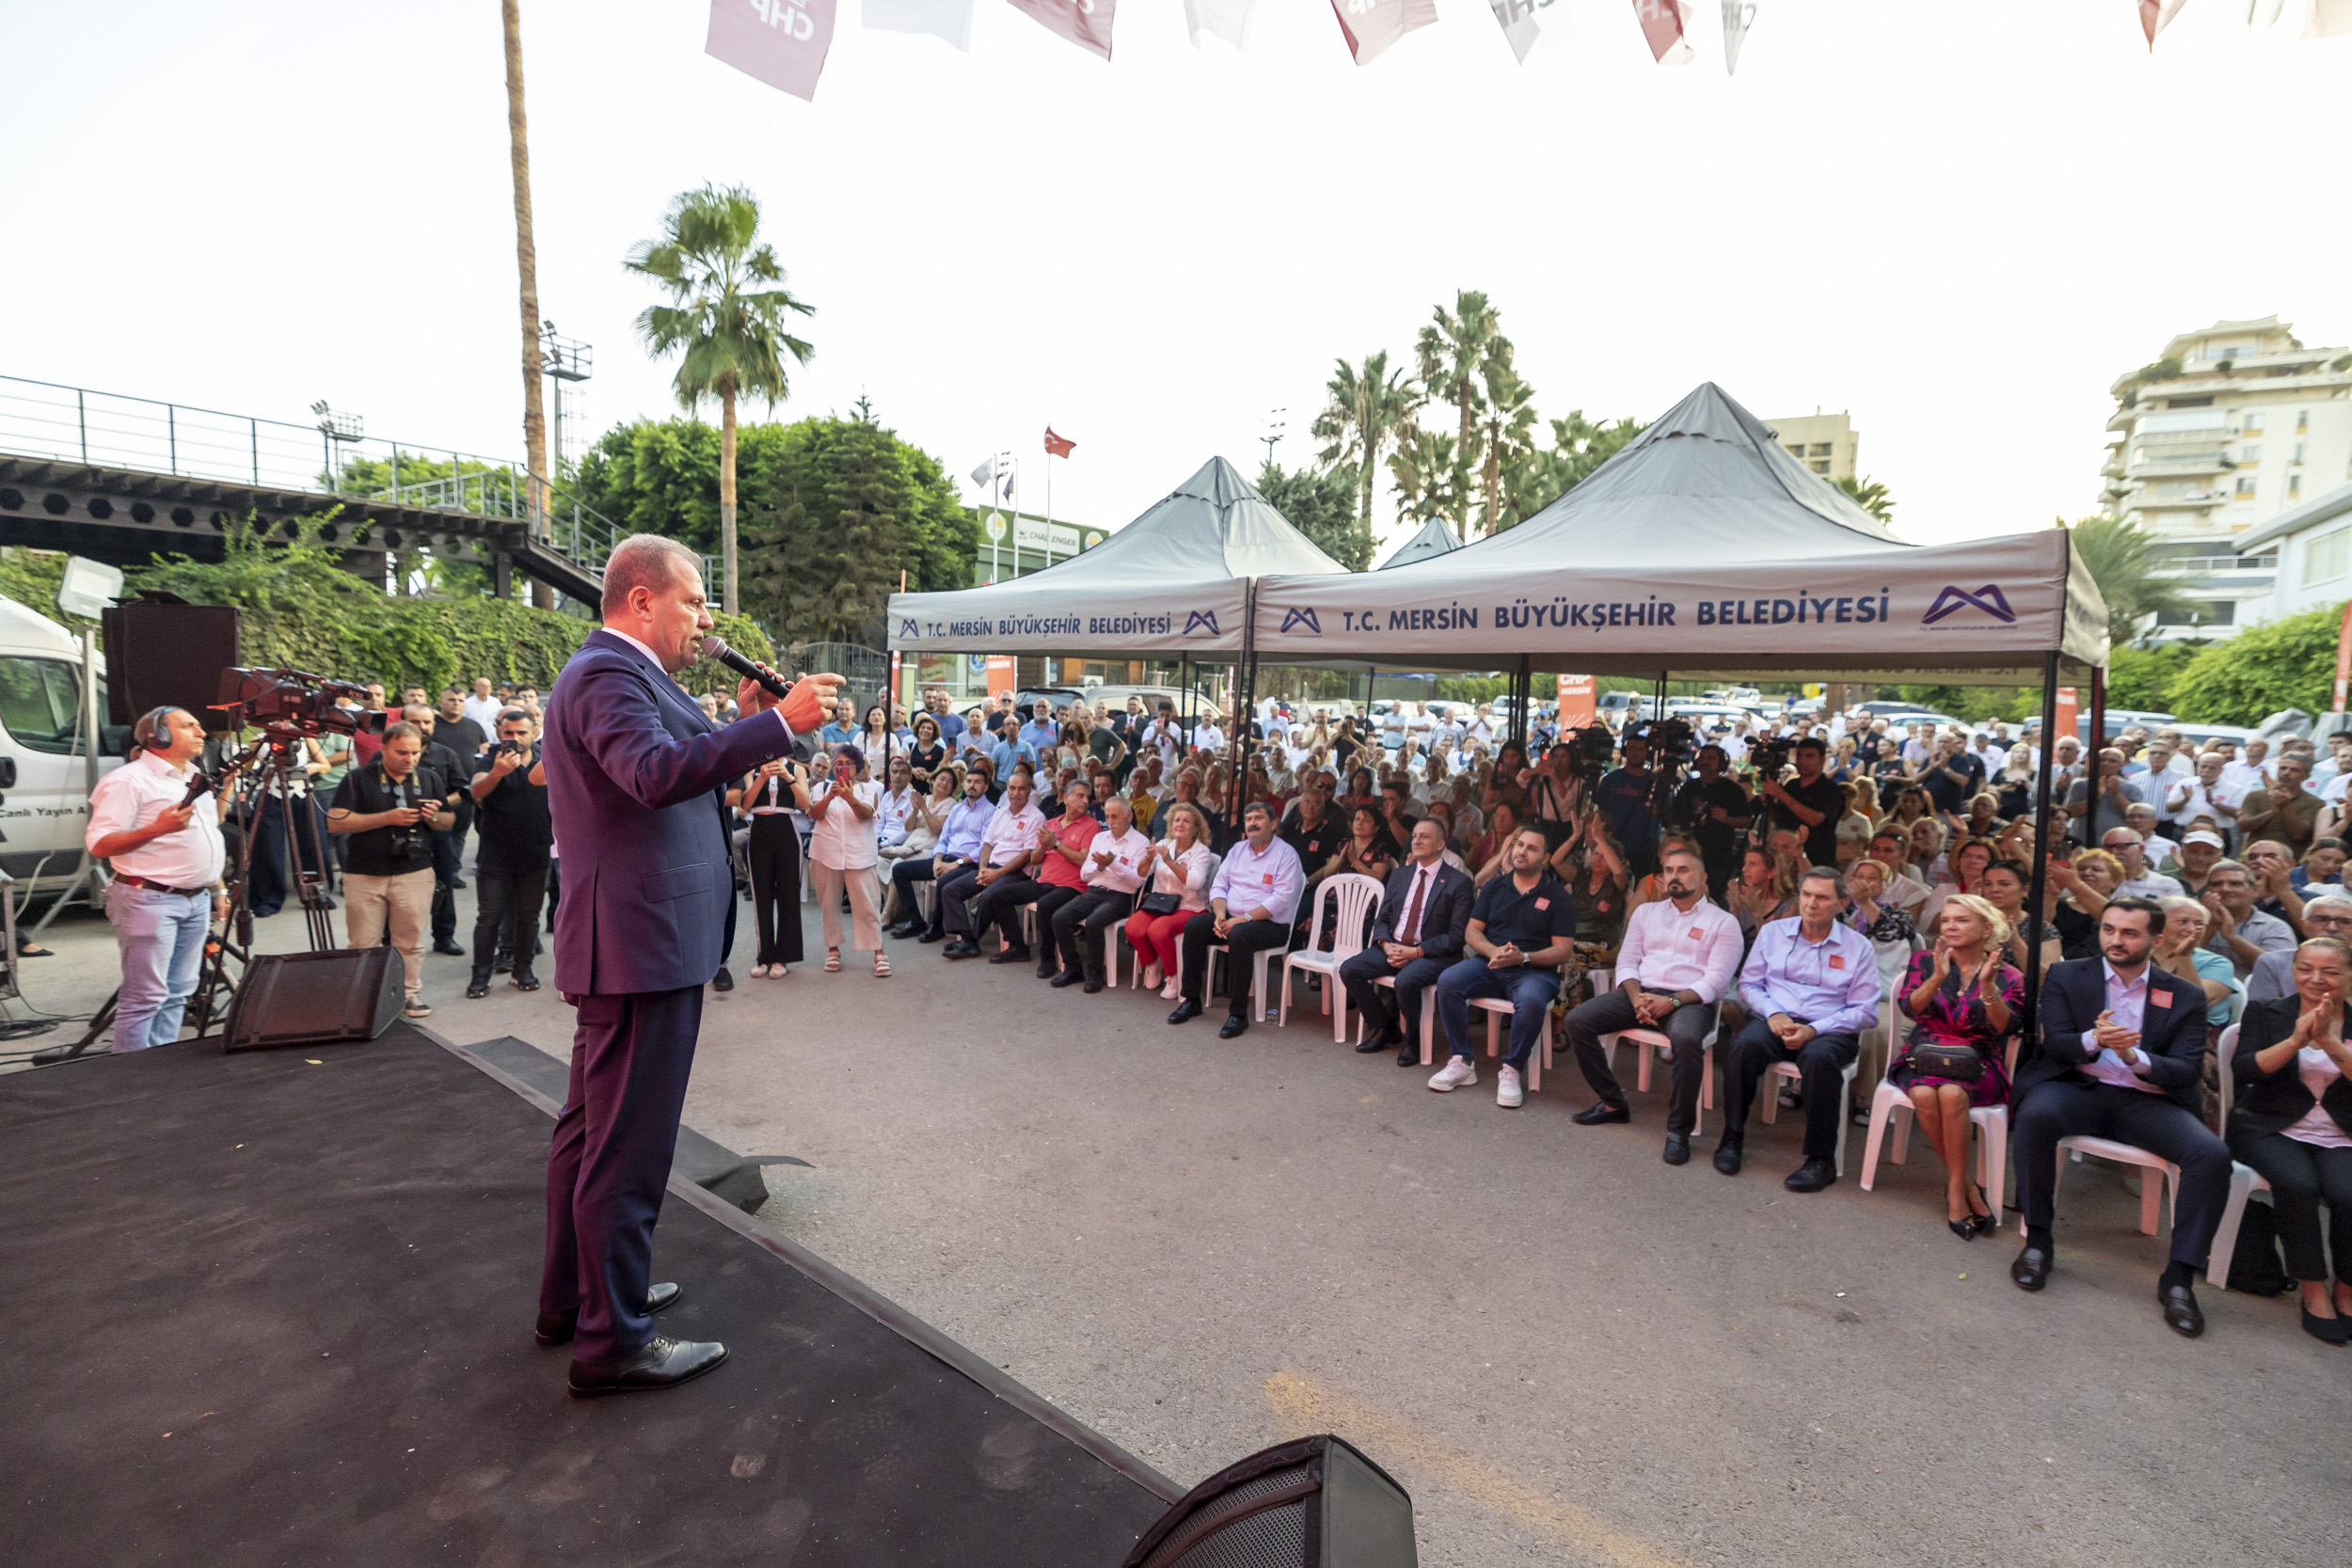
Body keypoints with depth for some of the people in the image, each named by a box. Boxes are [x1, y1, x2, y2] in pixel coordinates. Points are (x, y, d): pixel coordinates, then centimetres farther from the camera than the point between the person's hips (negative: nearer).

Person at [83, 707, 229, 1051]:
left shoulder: (196, 778, 17)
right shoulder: (128, 780, -9)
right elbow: (99, 845, -14)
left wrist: (218, 887, 20)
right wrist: (156, 828, -26)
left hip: (197, 900, 8)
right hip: (149, 899, -8)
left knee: (178, 993, 10)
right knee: (145, 997, -6)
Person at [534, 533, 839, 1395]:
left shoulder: (614, 672, 18)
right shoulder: (607, 675, -16)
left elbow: (682, 768, 19)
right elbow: (656, 774, -34)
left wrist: (739, 716, 7)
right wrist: (777, 724, -36)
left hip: (622, 943, 11)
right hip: (643, 943, -11)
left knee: (591, 1125, 21)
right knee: (627, 1145, -1)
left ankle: (572, 1297, 37)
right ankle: (612, 1340, 12)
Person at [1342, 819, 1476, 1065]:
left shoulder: (1458, 883, -4)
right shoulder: (1399, 876, 15)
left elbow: (1456, 937, -9)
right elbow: (1382, 919, 13)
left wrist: (1416, 952, -17)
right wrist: (1387, 945, -9)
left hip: (1432, 954, -6)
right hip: (1393, 947, 6)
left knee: (1406, 980, -36)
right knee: (1348, 970, -15)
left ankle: (1412, 1040, -6)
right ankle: (1385, 1029, 6)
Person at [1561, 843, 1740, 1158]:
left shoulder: (1723, 922, 8)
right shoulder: (1645, 913, 20)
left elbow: (1716, 980, -3)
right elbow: (1626, 962, 12)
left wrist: (1672, 1001, -18)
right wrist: (1636, 997, -9)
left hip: (1690, 1000, -4)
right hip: (1641, 992, 4)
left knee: (1686, 1039, -39)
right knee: (1577, 1020, -18)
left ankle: (1679, 1128, -20)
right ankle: (1613, 1102, -2)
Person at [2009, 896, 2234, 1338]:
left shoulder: (2185, 997, 10)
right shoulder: (2067, 977, 7)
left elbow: (2188, 1071, 0)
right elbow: (2056, 1043, -3)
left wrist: (2135, 1057, -21)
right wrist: (2094, 1041, -27)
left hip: (2148, 1099, 2)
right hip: (2080, 1088, -2)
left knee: (2212, 1154, -26)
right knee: (2035, 1113, -34)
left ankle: (2178, 1276, -10)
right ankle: (2037, 1240, -18)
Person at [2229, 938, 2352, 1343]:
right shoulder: (2266, 1013, 6)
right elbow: (2242, 1071, -7)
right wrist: (2295, 1041, -18)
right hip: (2274, 1129, -1)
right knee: (2297, 1184, -30)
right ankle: (2313, 1291, -14)